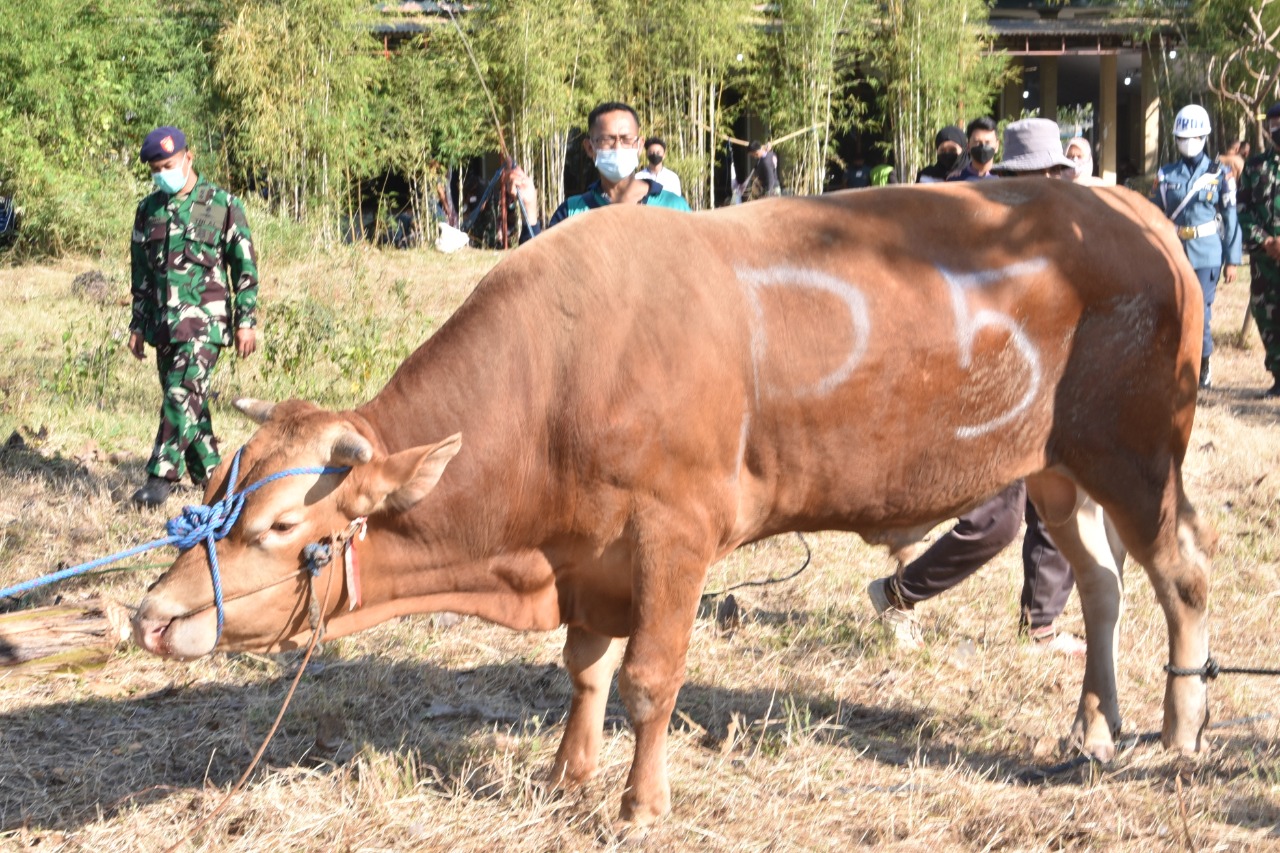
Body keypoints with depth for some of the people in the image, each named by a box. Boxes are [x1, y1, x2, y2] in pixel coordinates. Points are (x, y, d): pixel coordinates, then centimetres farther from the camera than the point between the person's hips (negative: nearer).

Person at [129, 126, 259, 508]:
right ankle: (209, 473, 20)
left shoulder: (223, 204, -2)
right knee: (186, 401, 9)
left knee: (182, 393, -17)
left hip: (204, 320, -5)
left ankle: (161, 476, -19)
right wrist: (138, 325, 16)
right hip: (162, 321, 6)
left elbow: (245, 266, 0)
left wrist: (246, 320, -4)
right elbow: (141, 272, 18)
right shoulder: (149, 210, 12)